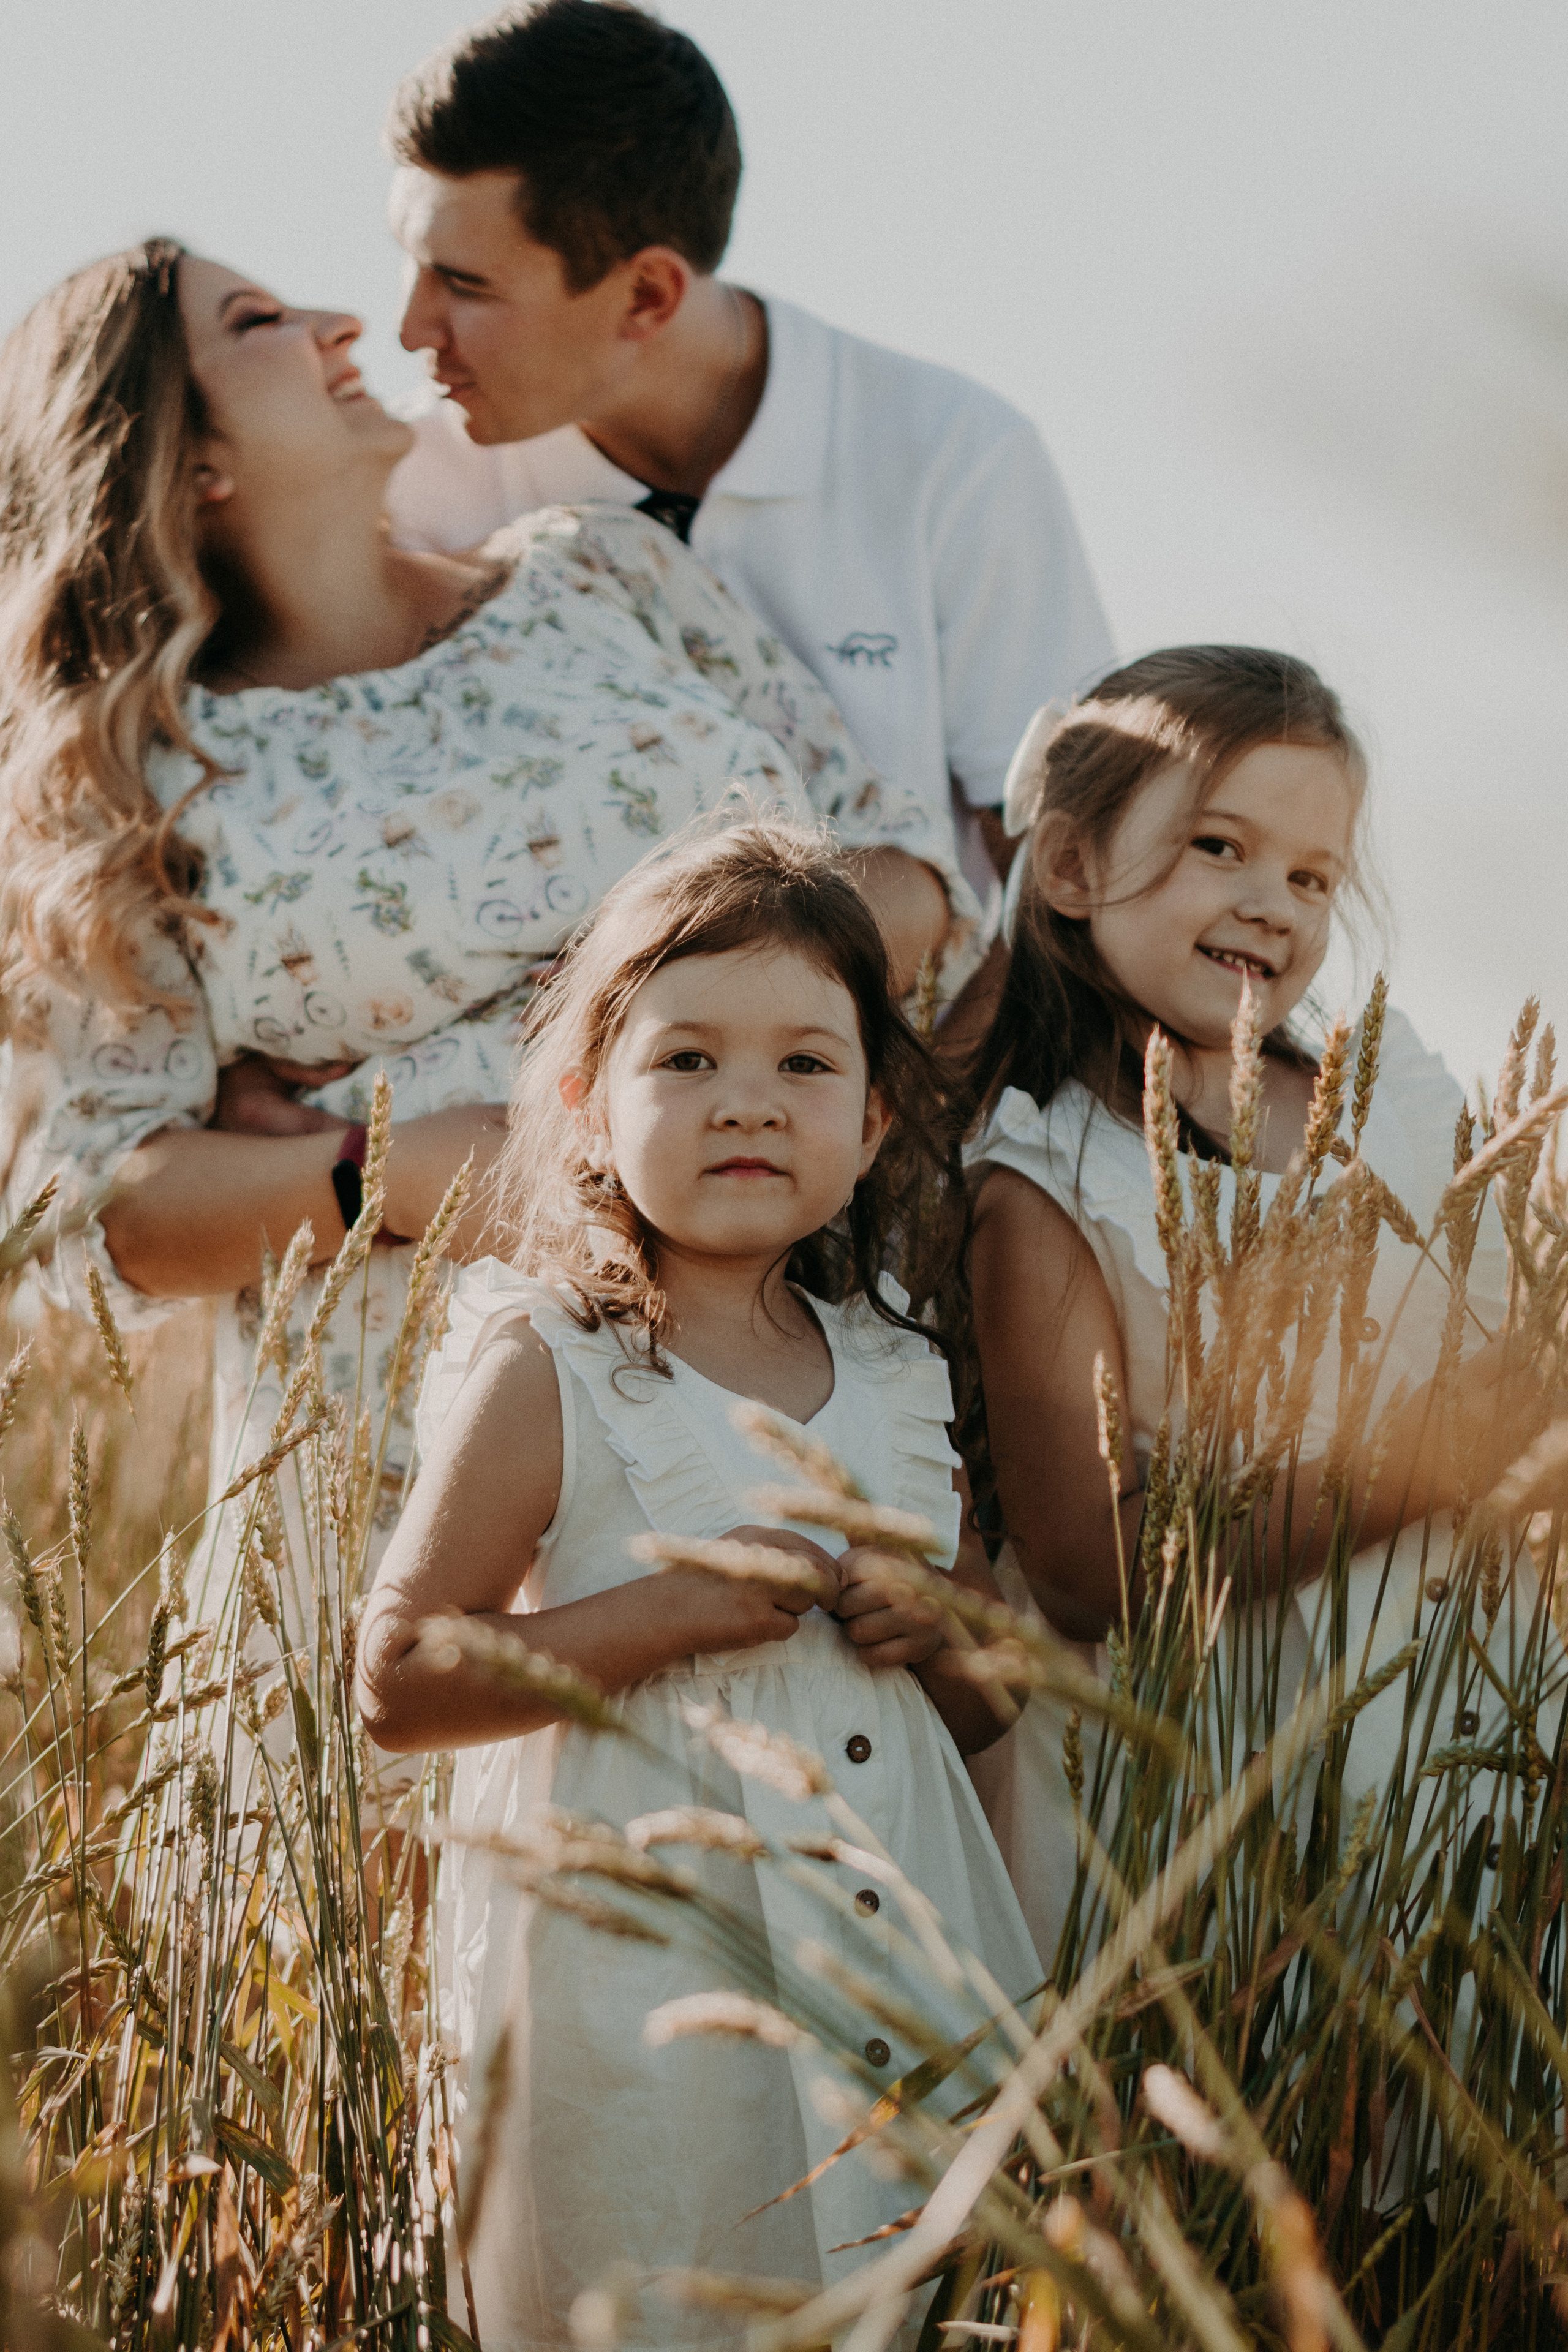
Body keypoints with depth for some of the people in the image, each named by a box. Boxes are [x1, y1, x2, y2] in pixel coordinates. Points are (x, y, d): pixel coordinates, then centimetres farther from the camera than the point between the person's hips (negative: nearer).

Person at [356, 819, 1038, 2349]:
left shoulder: (895, 1379, 8)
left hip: (909, 1978, 5)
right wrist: (664, 1613, -20)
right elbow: (397, 1686, -12)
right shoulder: (545, 1375, -8)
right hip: (641, 1998, -5)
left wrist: (942, 1637, -4)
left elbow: (982, 1710, 19)